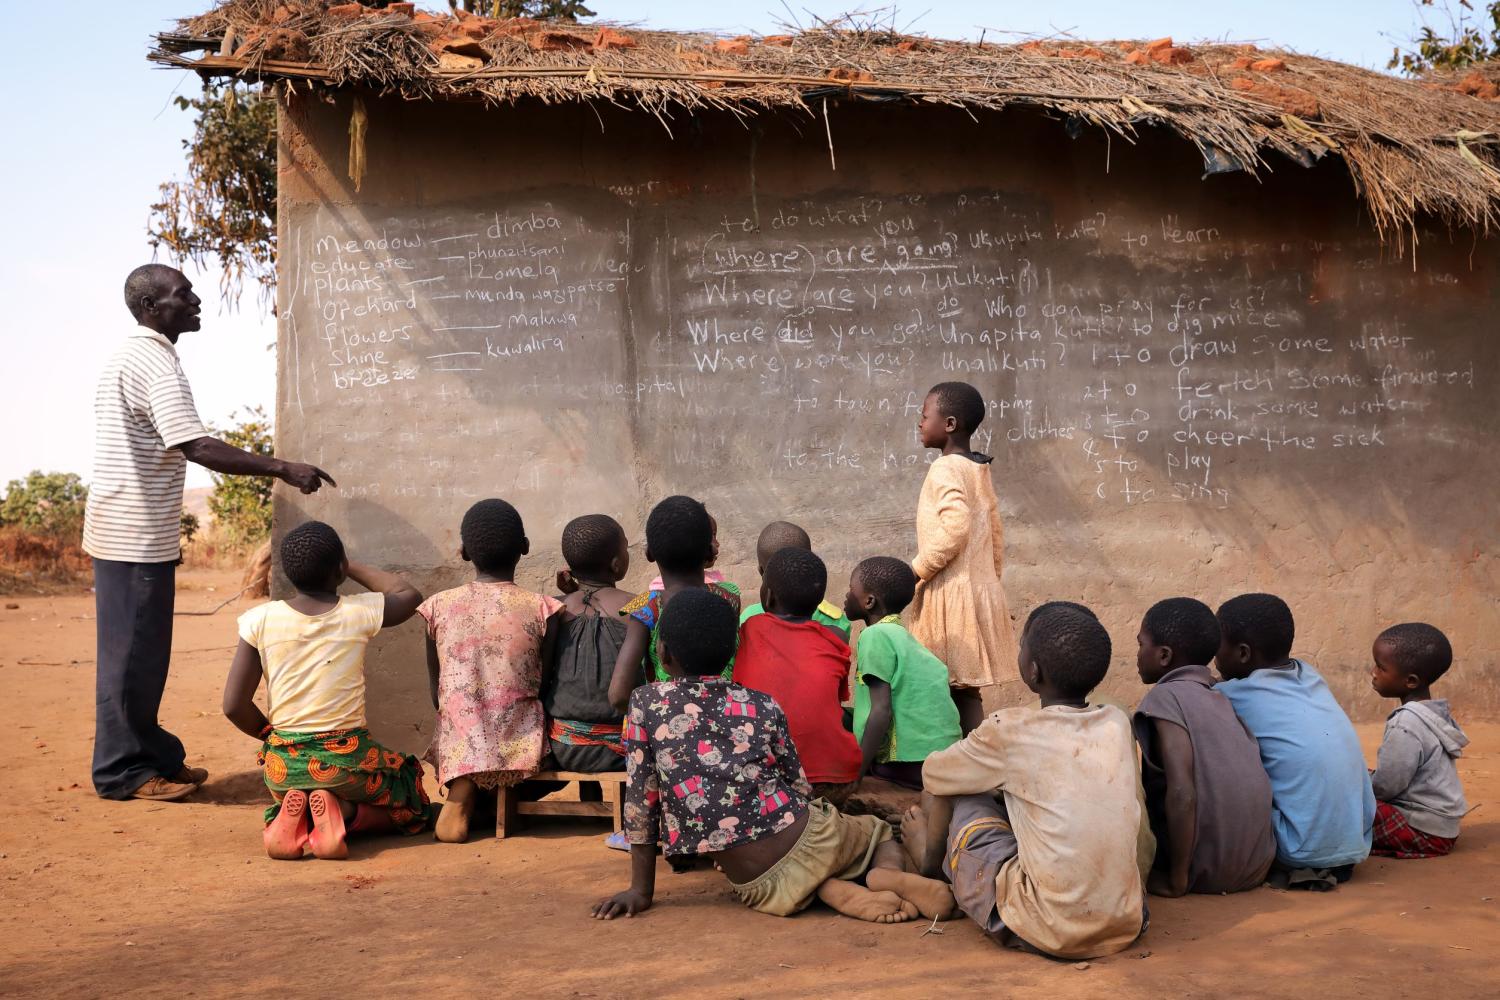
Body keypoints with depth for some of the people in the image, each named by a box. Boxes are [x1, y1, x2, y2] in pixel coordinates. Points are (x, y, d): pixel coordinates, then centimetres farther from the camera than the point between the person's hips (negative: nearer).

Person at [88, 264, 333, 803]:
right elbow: (198, 448, -28)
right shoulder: (153, 362, -17)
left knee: (142, 652, 15)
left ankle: (152, 756, 23)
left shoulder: (132, 356, 15)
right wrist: (282, 468, -29)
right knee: (132, 653, -2)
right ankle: (122, 771, 6)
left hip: (133, 531, 10)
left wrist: (166, 531, 24)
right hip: (135, 536, -10)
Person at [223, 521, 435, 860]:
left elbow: (234, 705, -6)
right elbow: (410, 595, 15)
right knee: (415, 807, 24)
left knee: (294, 794, 38)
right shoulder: (359, 613, -7)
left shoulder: (261, 620, -6)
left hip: (284, 766, 3)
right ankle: (343, 812, -6)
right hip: (346, 760, -2)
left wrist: (272, 736, 12)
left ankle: (289, 817, 1)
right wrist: (352, 568, 20)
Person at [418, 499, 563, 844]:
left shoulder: (439, 606, 0)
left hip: (460, 748, 1)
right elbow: (549, 691, 0)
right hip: (521, 749, -1)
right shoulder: (540, 608, -5)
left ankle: (462, 793, 5)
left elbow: (436, 696, 7)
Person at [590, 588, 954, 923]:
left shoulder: (645, 703, 1)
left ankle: (836, 891, -1)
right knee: (881, 829, 32)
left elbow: (640, 799, 1)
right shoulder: (763, 705, 6)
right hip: (810, 841, 0)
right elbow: (801, 788, 8)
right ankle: (888, 874, -4)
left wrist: (641, 890, 7)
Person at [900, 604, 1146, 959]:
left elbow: (934, 776, 10)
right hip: (1127, 926, 6)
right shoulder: (1118, 724, 5)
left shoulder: (1010, 730, -8)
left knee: (961, 802, 10)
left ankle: (934, 862, 39)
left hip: (1048, 933, -6)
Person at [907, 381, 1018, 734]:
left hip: (951, 594, -9)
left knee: (956, 688, -5)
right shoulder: (979, 469, 13)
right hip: (980, 589, 9)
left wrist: (916, 570, -16)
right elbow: (995, 535, 17)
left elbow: (955, 529, -25)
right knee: (966, 690, 10)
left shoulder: (946, 469, -13)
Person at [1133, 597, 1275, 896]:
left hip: (1206, 872, -7)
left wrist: (1177, 880, -15)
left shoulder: (1166, 696, -10)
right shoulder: (1219, 699, 12)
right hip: (1256, 868, 7)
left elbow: (1182, 792, -21)